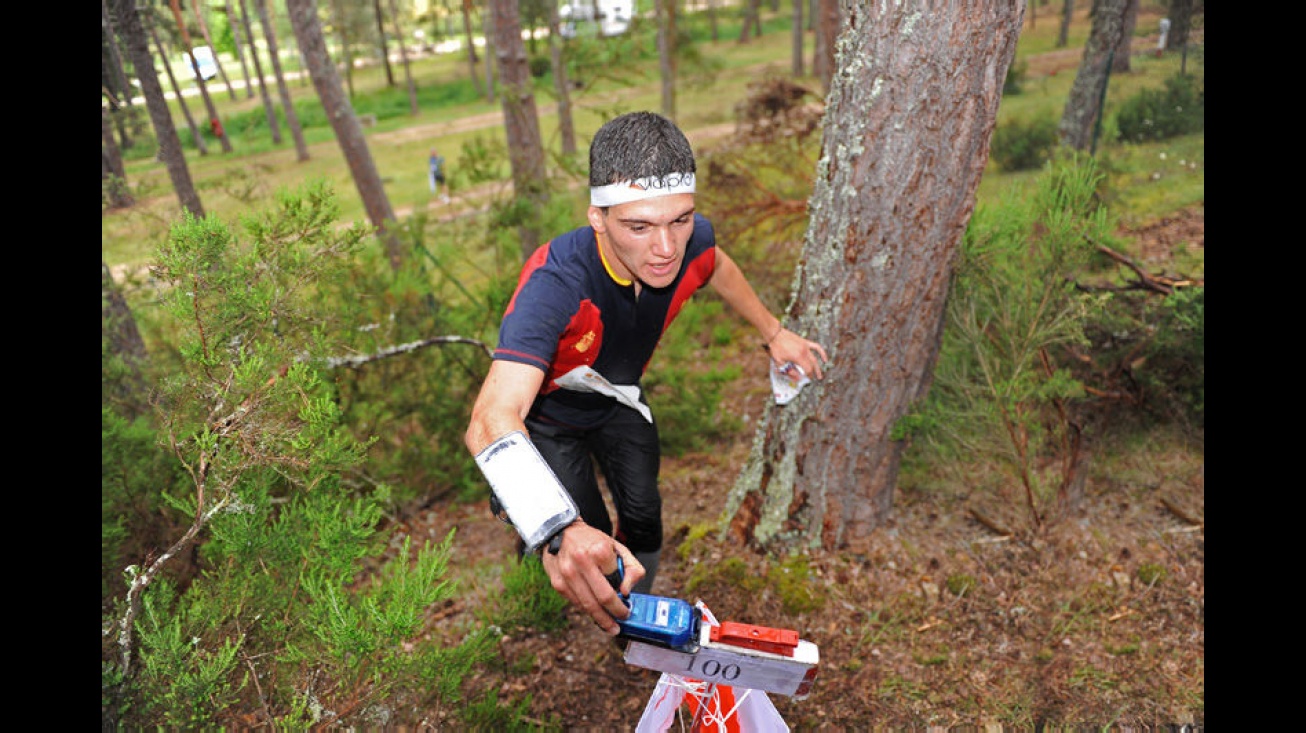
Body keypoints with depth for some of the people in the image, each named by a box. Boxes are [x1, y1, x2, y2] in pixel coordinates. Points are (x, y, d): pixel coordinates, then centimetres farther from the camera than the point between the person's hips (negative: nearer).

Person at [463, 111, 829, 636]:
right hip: (548, 414, -4)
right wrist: (559, 532, -73)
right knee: (586, 556, -6)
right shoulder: (555, 283, -45)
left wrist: (774, 333, 10)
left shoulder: (692, 241, -27)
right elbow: (492, 420, -57)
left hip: (618, 399, 4)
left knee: (643, 518, 8)